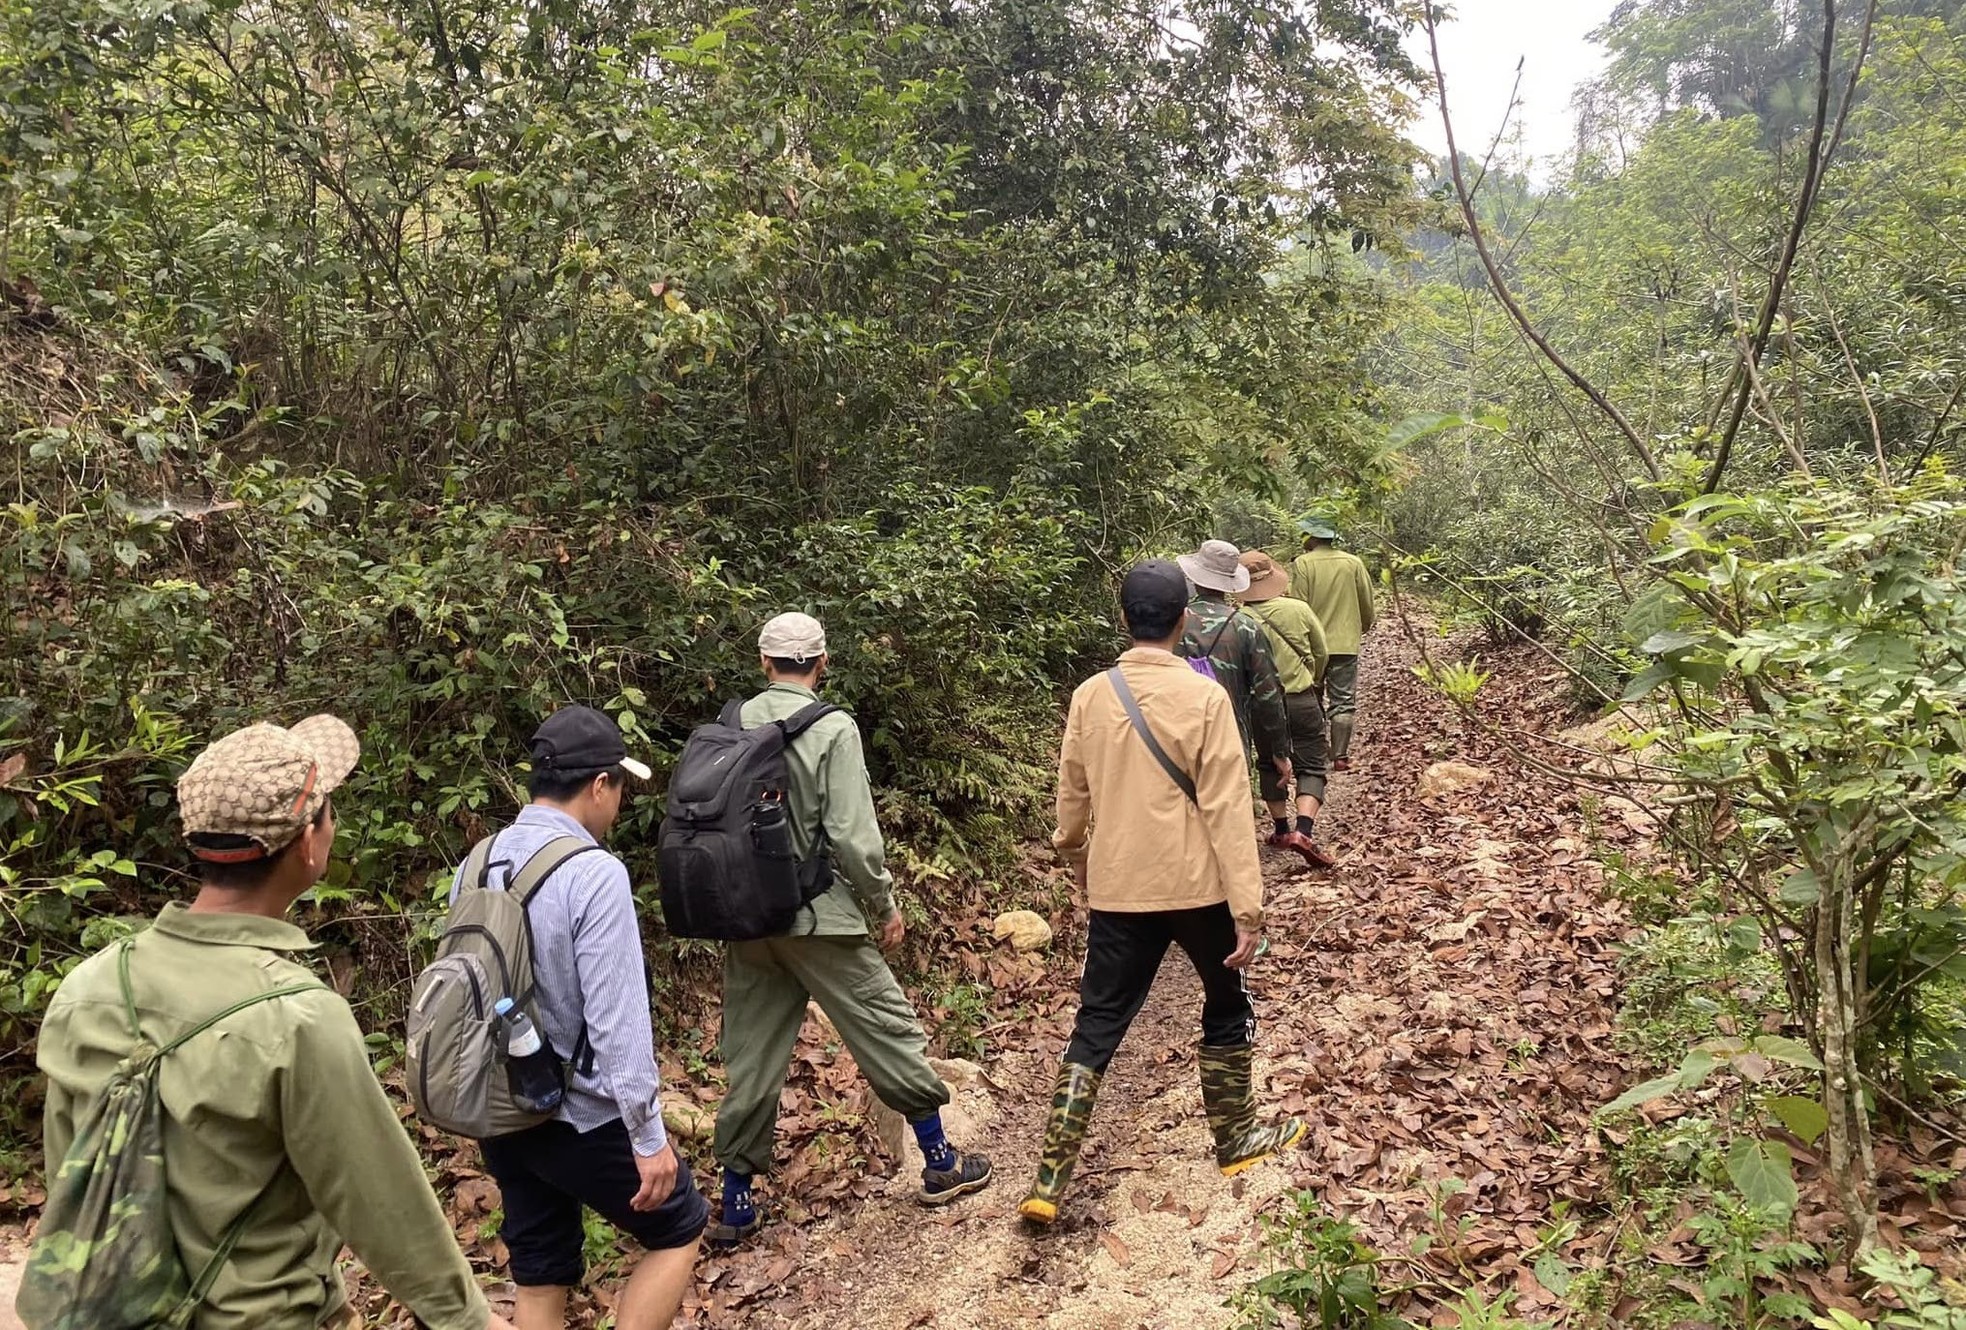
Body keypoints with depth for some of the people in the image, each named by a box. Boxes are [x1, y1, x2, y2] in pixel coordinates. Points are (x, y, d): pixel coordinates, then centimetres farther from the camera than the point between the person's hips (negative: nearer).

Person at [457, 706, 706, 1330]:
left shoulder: (475, 866, 0)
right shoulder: (594, 874, -23)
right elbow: (617, 1021, -24)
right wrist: (648, 1136, -17)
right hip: (580, 1115, -7)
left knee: (539, 1273, 19)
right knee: (677, 1228, 14)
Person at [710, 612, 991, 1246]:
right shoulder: (832, 729, -12)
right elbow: (853, 834, -15)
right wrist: (885, 906, -2)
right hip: (817, 917, -4)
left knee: (751, 1058, 12)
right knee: (890, 1030, 10)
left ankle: (736, 1206, 20)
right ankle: (941, 1165, 23)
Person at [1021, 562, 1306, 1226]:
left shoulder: (1090, 696, -3)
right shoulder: (1203, 697, -13)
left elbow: (1072, 795, 8)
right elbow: (1227, 809, -15)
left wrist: (1076, 858, 27)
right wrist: (1248, 908, -12)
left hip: (1117, 890, 3)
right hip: (1196, 887, -2)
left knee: (1097, 1026, 8)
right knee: (1227, 1007, 22)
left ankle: (1050, 1181, 5)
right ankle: (1236, 1140, 36)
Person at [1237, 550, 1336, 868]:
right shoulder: (1297, 609, -11)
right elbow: (1322, 653, 3)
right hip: (1302, 700, -1)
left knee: (1270, 765, 19)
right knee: (1311, 766, 6)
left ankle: (1282, 829, 26)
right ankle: (1304, 830, -12)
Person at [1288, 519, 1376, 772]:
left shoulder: (1303, 564, -9)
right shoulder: (1353, 563, 0)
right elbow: (1367, 602, 8)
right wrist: (1365, 625, 28)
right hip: (1346, 643, 1)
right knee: (1343, 702, 5)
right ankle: (1340, 757, 2)